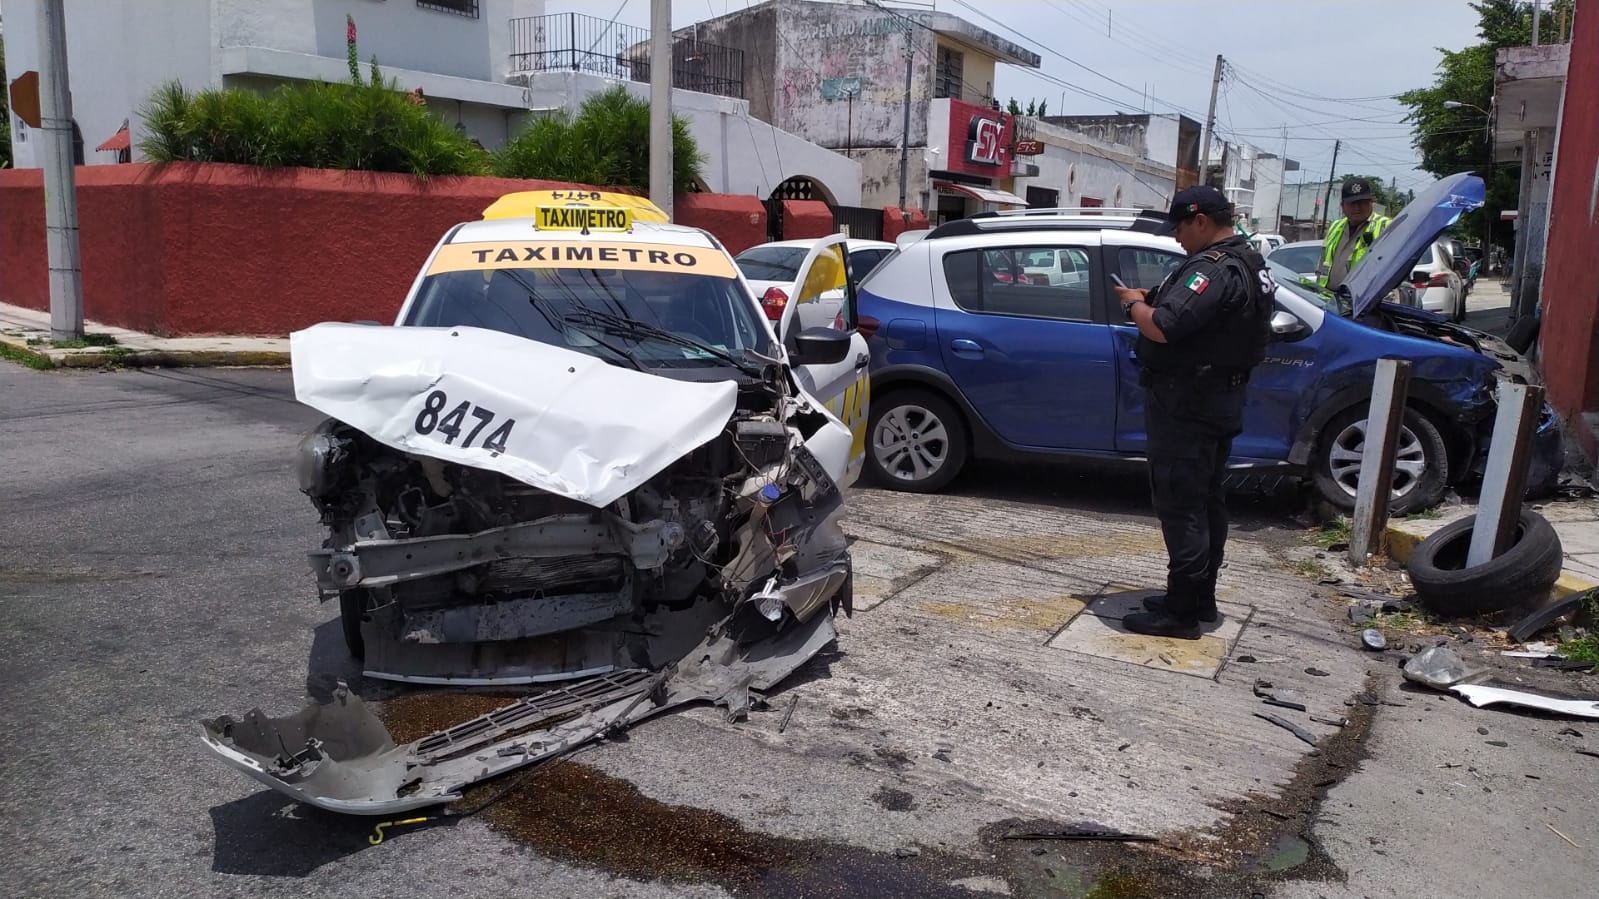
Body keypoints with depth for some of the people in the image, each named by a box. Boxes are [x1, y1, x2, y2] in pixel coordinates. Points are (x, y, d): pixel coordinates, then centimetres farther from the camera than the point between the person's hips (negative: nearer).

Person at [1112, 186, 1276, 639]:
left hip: (1184, 406, -11)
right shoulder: (1249, 263, 14)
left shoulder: (1214, 269, -21)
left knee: (1180, 505, -5)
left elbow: (1163, 328, -30)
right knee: (1206, 501, 16)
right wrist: (1154, 300, 3)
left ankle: (1181, 612, 0)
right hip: (1220, 402, 11)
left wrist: (1133, 303, -10)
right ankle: (1200, 599, 27)